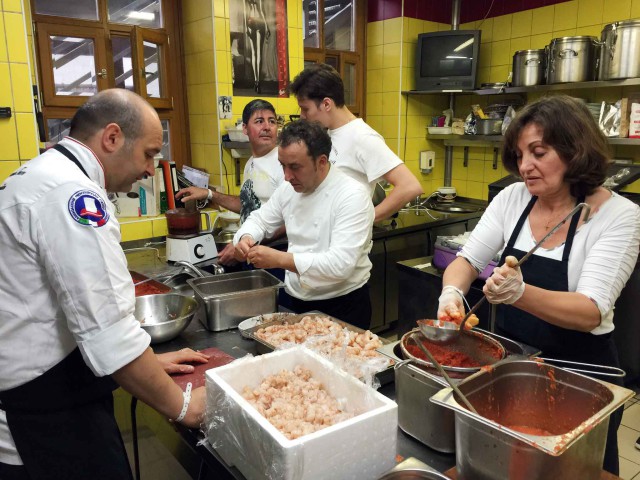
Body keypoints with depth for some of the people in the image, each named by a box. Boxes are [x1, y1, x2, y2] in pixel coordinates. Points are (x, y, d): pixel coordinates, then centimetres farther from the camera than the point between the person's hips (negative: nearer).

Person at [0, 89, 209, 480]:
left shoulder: (43, 176, 9)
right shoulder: (71, 193, -23)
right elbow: (108, 333, -28)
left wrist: (148, 361, 13)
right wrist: (182, 406, -15)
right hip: (47, 416, -9)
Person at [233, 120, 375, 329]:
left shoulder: (352, 196, -21)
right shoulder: (289, 188, 0)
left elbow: (340, 264, -30)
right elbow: (261, 219, 13)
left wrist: (279, 259, -31)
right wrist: (246, 238, -10)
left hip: (343, 307, -6)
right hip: (299, 302, 6)